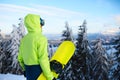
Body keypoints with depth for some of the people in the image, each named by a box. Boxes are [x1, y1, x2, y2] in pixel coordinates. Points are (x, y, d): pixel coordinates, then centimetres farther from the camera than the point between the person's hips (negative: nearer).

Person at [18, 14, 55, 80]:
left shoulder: (24, 39, 7)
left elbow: (20, 58, 14)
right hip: (38, 71, -8)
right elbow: (43, 59, -21)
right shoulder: (40, 38, -16)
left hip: (28, 71, 8)